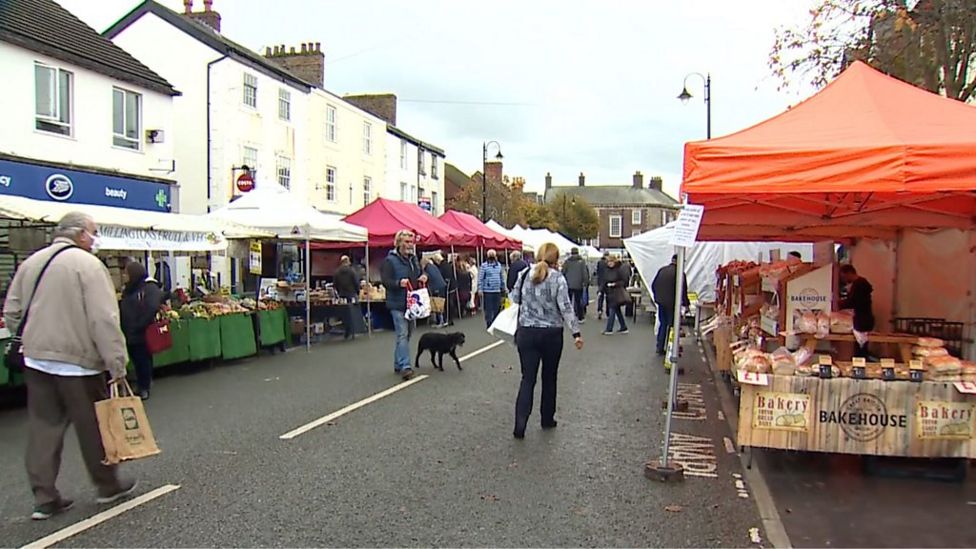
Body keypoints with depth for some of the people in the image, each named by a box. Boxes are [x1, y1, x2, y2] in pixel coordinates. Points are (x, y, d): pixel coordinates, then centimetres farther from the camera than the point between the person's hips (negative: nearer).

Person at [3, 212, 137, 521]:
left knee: (43, 428, 11)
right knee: (93, 426, 8)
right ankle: (108, 486, 22)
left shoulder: (30, 263, 10)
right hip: (77, 360, -6)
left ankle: (44, 498, 15)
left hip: (35, 360, 7)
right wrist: (117, 365, -17)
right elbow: (104, 319, -19)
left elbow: (11, 312, 13)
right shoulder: (87, 264, -13)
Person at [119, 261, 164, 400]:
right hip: (130, 334, 8)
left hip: (143, 334, -8)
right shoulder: (129, 289, 14)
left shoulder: (150, 288, -13)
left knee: (143, 360, 3)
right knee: (136, 361, 13)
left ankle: (144, 388, 14)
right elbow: (123, 310, 19)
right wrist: (125, 327, 5)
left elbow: (152, 309, -23)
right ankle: (143, 385, 25)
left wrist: (138, 326, -21)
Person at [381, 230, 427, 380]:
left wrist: (423, 277, 1)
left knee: (406, 335, 14)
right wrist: (399, 283, -32)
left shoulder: (413, 259, 13)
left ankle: (398, 365, 24)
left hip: (411, 303, 8)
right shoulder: (390, 260, -10)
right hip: (398, 304, -8)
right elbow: (385, 280, -16)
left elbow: (419, 275, 24)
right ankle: (405, 367, -15)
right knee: (403, 334, -13)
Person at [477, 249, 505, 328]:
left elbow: (501, 277, 17)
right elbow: (480, 278, -7)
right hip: (488, 291, -5)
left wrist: (503, 287, 16)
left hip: (497, 291, 5)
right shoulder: (484, 265, -4)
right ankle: (489, 324, 6)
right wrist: (480, 289, -13)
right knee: (488, 309, -1)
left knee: (497, 308, 8)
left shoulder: (499, 265, 11)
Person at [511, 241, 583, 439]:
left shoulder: (524, 275, 0)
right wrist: (576, 332, -12)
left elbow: (514, 299, 8)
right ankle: (547, 419, 27)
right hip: (551, 334, -2)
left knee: (528, 378, 3)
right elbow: (566, 307, -14)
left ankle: (520, 424, -8)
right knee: (549, 377, 16)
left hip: (526, 332, 2)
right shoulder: (557, 278, -10)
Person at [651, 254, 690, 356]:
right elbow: (683, 290, -12)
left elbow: (653, 285, 9)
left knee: (662, 324, 15)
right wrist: (686, 302, 1)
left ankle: (660, 349, 16)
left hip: (661, 302, 5)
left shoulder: (662, 270, 4)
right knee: (672, 325, 6)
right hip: (672, 303, -5)